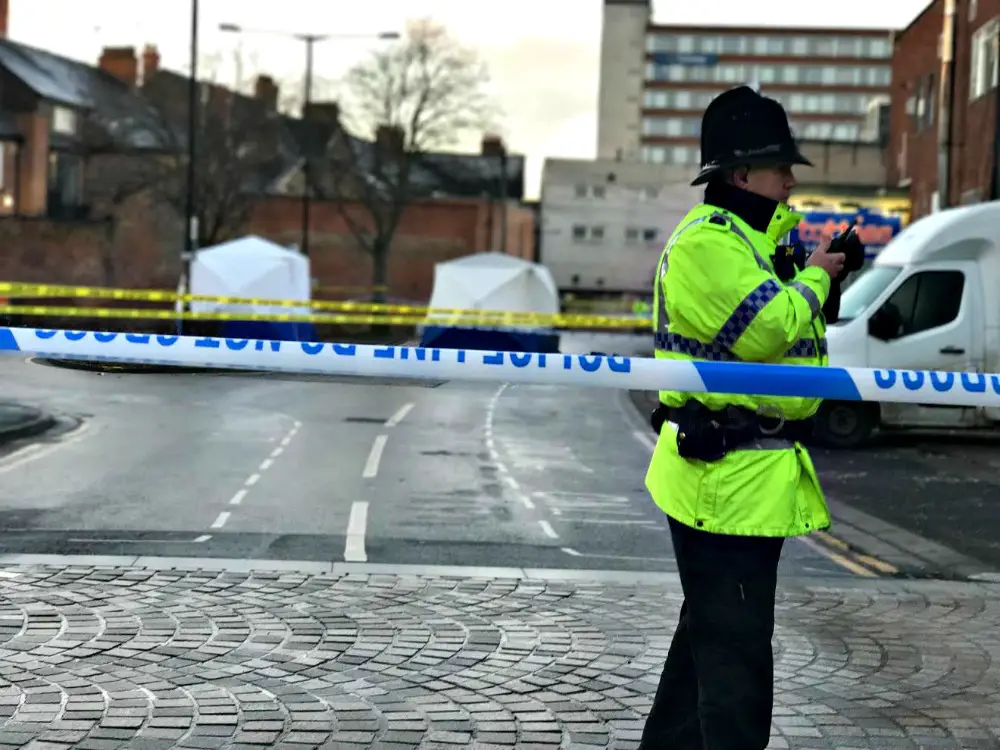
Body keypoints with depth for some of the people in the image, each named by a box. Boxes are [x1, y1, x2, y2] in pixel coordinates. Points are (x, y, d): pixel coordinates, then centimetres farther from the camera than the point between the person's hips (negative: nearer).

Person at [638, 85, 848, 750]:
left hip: (751, 474, 11)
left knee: (709, 632, 20)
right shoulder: (705, 244, -15)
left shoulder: (752, 236, 18)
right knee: (737, 650, -9)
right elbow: (770, 327, -24)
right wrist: (814, 278, -7)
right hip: (728, 478, -11)